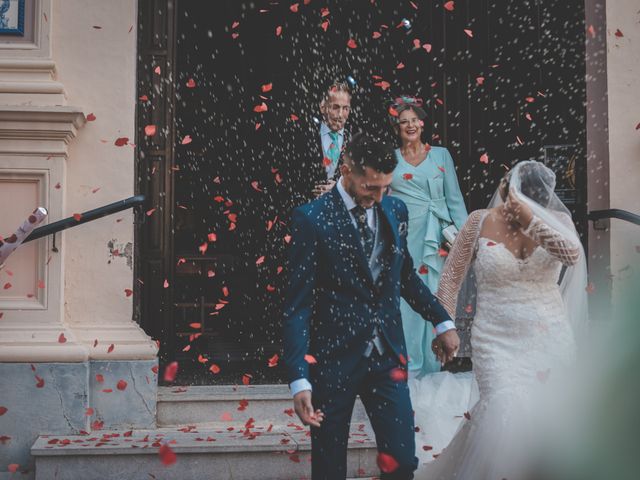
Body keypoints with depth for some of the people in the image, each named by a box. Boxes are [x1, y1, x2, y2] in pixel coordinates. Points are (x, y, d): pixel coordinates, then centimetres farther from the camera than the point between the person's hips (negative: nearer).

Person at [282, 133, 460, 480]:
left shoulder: (395, 210, 5)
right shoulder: (311, 219, -10)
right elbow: (298, 304, -11)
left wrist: (442, 321, 15)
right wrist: (299, 379, -17)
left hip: (388, 355, 4)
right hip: (333, 359, -3)